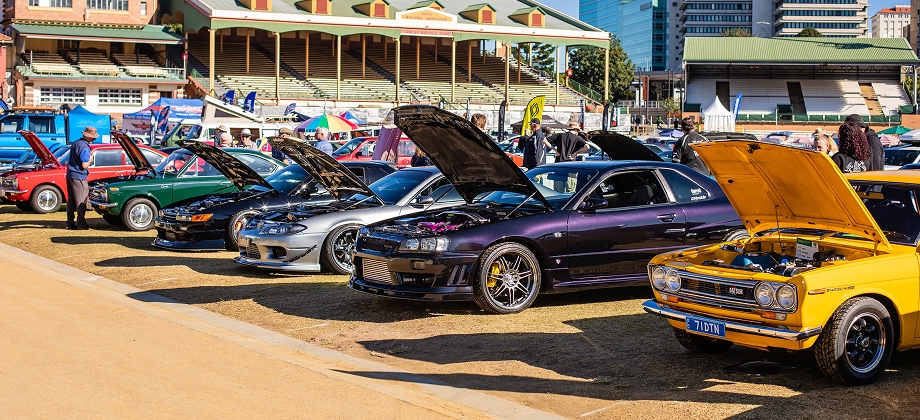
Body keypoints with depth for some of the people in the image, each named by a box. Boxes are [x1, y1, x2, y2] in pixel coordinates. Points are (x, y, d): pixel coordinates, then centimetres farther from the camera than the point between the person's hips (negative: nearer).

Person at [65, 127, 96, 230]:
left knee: (71, 200, 11)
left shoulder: (75, 143, 10)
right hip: (79, 177, -9)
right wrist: (90, 159, -3)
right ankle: (81, 224, -1)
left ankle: (70, 223, 14)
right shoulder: (84, 148, -18)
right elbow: (84, 165, -20)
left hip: (70, 175, 9)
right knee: (81, 201, -2)